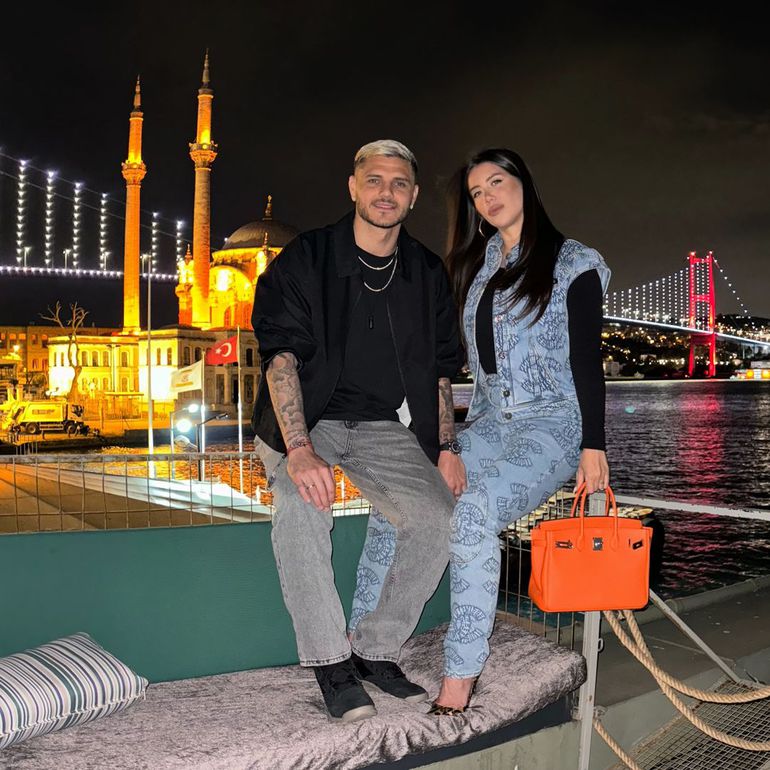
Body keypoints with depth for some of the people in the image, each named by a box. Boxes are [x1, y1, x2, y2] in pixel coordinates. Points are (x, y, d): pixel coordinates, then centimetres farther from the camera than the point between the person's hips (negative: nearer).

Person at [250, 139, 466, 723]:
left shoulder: (427, 274, 5)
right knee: (301, 504, -34)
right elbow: (281, 354, -19)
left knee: (437, 514, -20)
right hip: (303, 419, -3)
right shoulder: (305, 260, -9)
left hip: (382, 426, 4)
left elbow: (439, 369, 11)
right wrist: (299, 450, -33)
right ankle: (330, 660, -16)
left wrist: (446, 447, -1)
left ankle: (377, 649, 0)